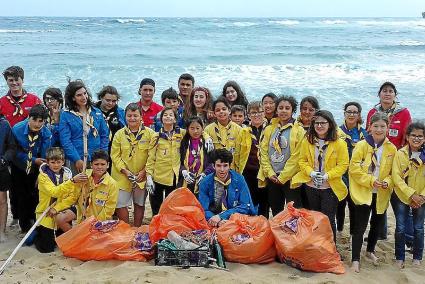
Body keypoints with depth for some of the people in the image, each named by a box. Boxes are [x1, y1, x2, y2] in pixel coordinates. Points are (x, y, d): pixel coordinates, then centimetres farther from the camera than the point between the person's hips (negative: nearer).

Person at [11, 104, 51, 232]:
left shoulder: (46, 134, -22)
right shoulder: (17, 129, -25)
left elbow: (44, 156, -17)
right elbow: (16, 152, -16)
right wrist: (33, 160, -22)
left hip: (36, 168, 1)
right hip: (19, 167, -1)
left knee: (34, 197, 5)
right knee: (20, 196, 5)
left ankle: (33, 221, 24)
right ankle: (24, 225, 18)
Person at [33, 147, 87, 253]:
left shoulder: (67, 174, -2)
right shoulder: (43, 176, -12)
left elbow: (72, 197, -6)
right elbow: (54, 192, -29)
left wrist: (57, 208, -20)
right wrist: (73, 180, -41)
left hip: (62, 208, 2)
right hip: (46, 212, -2)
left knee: (60, 218, -34)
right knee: (46, 248, -5)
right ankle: (37, 233, 27)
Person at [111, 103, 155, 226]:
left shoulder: (149, 133, -4)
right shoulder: (119, 134, 0)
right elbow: (115, 155, -1)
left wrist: (144, 171, -13)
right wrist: (125, 170, -13)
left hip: (142, 177, 0)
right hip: (122, 176, 0)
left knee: (139, 204, 12)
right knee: (120, 204, -3)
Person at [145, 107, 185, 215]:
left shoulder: (182, 134, 2)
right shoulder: (156, 136, 0)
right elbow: (151, 158, 0)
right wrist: (149, 176, -7)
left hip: (174, 177, 1)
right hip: (158, 177, 0)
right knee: (156, 209, 7)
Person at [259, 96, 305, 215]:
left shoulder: (298, 131, -5)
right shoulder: (269, 129, 9)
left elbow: (296, 156, -11)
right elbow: (263, 152, 6)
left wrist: (282, 177, -13)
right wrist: (270, 173, -5)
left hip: (290, 178, -4)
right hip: (271, 178, 5)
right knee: (276, 213, 14)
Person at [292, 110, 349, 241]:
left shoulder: (339, 143, -10)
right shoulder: (307, 141, -1)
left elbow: (343, 164, -10)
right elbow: (302, 161, 2)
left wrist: (327, 175, -20)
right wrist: (311, 172, -15)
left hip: (330, 187, -3)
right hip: (311, 186, 4)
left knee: (328, 220, 1)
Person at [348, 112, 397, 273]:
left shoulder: (392, 149, 1)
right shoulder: (361, 145, -9)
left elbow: (393, 171, 7)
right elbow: (354, 168, -12)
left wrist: (388, 181, -12)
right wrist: (370, 180, -20)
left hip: (381, 194, 4)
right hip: (363, 193, -4)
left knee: (377, 225, 19)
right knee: (360, 226, -4)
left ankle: (370, 251, 41)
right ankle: (355, 259, 5)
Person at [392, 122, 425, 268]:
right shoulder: (400, 153, -7)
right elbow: (396, 177, -12)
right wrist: (411, 194, -18)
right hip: (402, 197, -1)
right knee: (400, 228, 3)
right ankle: (400, 258, 17)